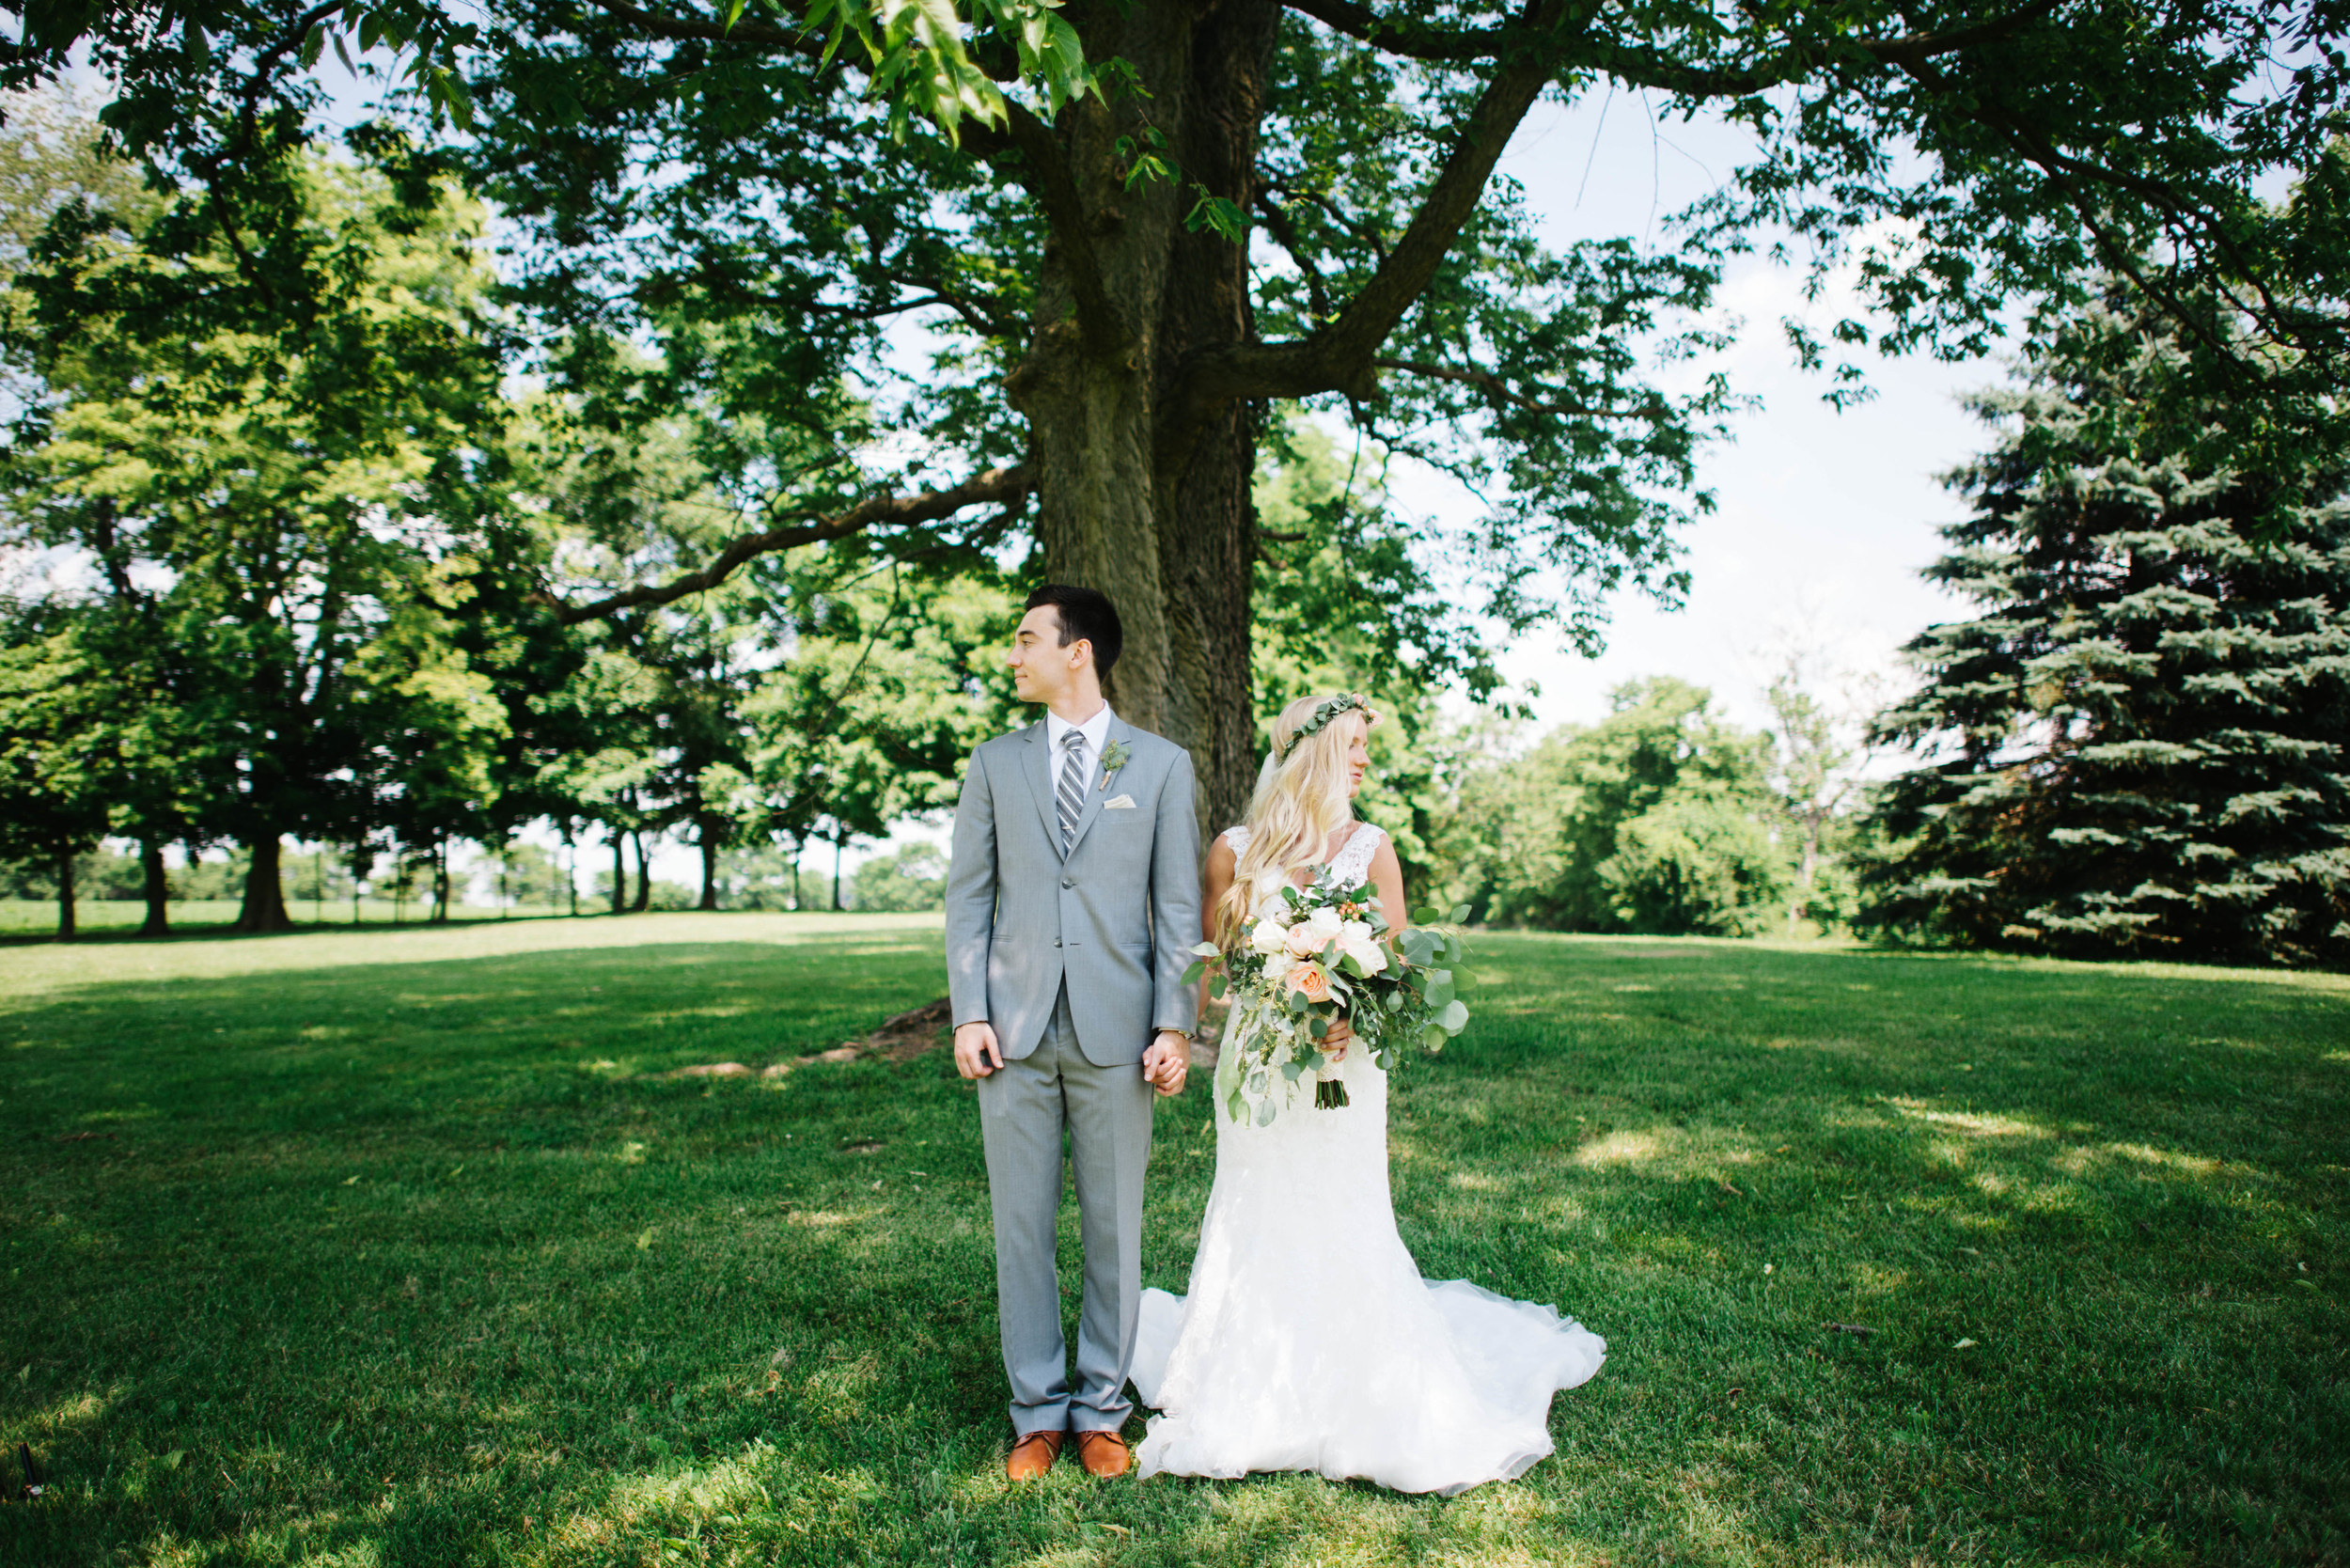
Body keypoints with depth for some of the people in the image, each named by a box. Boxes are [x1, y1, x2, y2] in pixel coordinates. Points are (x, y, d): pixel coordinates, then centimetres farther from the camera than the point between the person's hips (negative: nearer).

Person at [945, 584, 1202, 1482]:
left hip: (1116, 1033, -1)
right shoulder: (994, 763, 9)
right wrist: (968, 1013, -3)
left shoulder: (1161, 764, 4)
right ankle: (1037, 1412, 23)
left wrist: (1175, 1025, -6)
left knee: (1113, 1229, 8)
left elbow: (1179, 905, 2)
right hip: (1014, 1031, 2)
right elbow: (968, 896, 7)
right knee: (1022, 1227, 8)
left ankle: (1100, 1410, 24)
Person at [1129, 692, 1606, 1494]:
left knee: (1345, 1226, 1)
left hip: (1343, 1065, 0)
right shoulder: (1235, 850, 0)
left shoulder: (1371, 847, 2)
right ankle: (1250, 1396, 24)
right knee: (1256, 1224, 6)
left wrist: (1353, 1019, -18)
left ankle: (1367, 1399, 21)